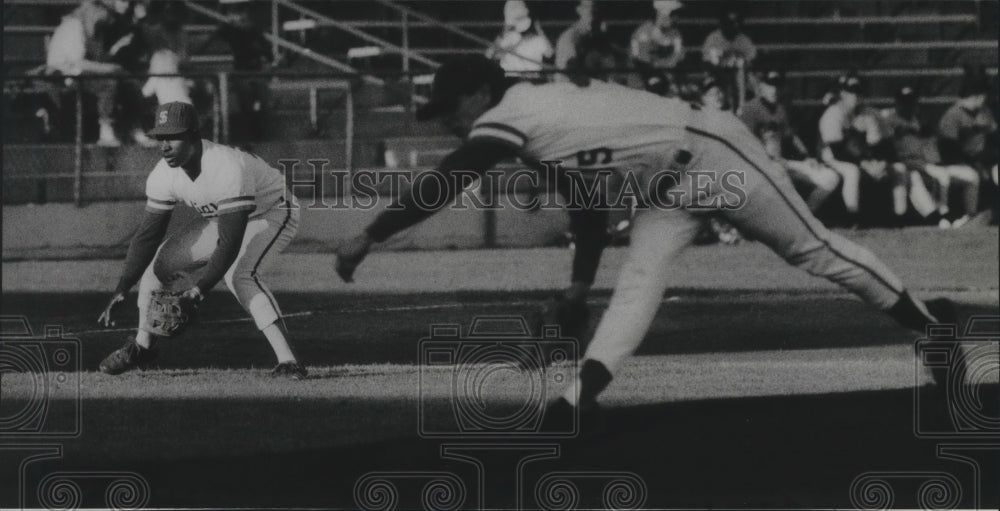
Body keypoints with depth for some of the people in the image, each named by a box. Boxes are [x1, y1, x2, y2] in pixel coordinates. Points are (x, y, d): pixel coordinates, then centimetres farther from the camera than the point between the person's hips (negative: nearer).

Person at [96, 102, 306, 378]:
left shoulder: (228, 169, -38)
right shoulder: (163, 176, -17)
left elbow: (230, 243, -39)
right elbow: (147, 236, -11)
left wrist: (200, 289, -47)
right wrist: (121, 291, -20)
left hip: (272, 214, -7)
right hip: (220, 219, 7)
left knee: (238, 273, -33)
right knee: (159, 259, -2)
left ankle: (286, 360, -39)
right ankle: (141, 346, 16)